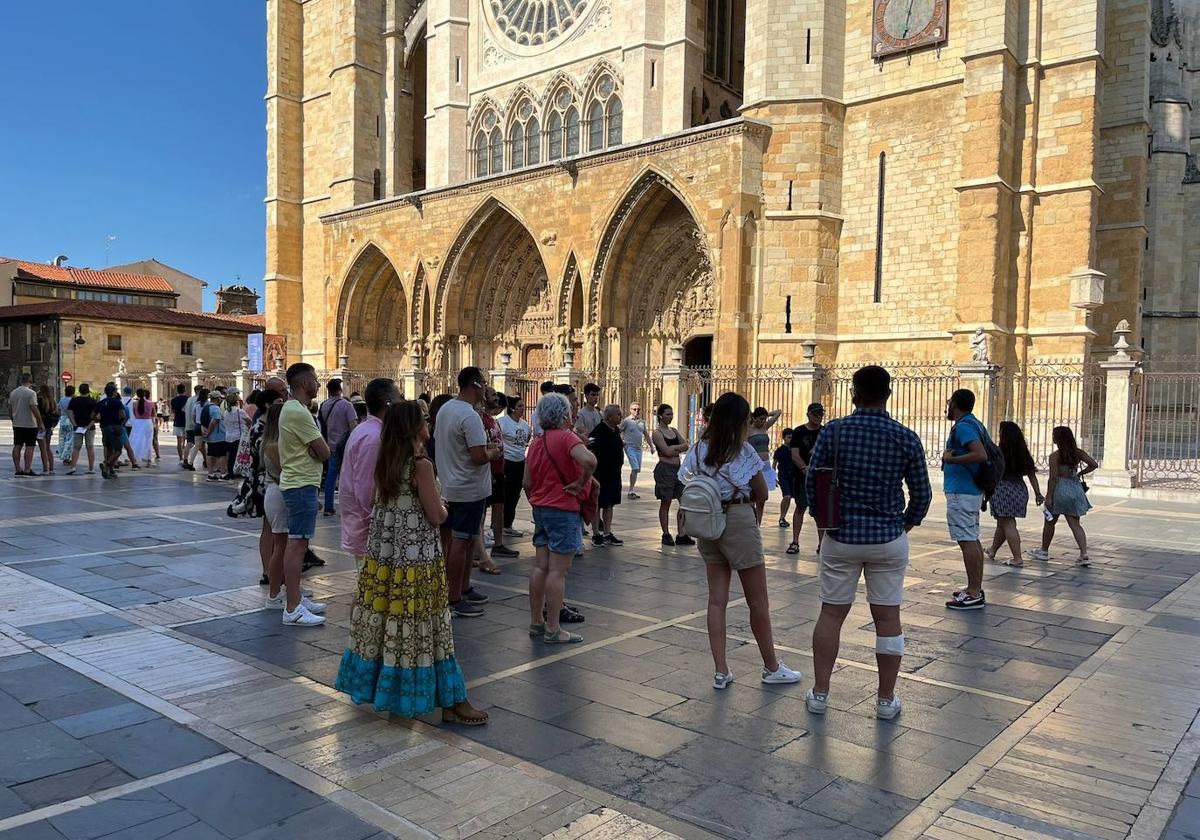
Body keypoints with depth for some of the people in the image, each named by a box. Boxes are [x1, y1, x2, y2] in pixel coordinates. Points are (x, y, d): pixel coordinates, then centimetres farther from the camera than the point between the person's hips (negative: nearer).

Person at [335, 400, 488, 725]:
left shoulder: (384, 462, 5)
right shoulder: (421, 465, -16)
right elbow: (437, 516, -15)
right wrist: (443, 506, 5)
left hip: (382, 553, 7)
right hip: (416, 558, -7)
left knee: (383, 620, 16)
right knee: (420, 628, -2)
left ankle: (372, 683, 29)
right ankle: (449, 702, 7)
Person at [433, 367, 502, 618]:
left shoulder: (445, 409, 9)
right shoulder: (469, 416, -21)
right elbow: (479, 457, -26)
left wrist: (484, 446, 16)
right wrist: (494, 452, -5)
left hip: (451, 485, 10)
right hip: (469, 490, -10)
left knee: (464, 540, 18)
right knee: (461, 542, -3)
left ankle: (464, 589, 29)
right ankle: (454, 600, 4)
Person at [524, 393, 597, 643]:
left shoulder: (537, 442, 10)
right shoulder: (566, 437, -14)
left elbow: (527, 482, 14)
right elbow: (588, 460, -33)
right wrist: (582, 482, -17)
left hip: (540, 509, 8)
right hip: (563, 510, -8)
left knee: (540, 567, 12)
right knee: (558, 571, -4)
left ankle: (536, 622, 20)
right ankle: (553, 629, 1)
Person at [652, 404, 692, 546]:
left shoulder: (674, 430, 15)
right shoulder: (657, 433, -6)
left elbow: (686, 446, 4)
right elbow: (667, 451, -16)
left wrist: (673, 448, -10)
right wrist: (679, 447, -2)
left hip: (677, 468, 7)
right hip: (665, 469, -7)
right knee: (665, 503, 1)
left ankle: (681, 535, 6)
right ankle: (666, 535, 11)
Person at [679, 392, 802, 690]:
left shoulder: (699, 448, 3)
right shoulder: (743, 451, -11)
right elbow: (762, 495, -5)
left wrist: (717, 495, 7)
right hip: (739, 521, -6)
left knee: (717, 598, 9)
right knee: (758, 600, 7)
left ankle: (720, 671, 11)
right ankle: (772, 668, 21)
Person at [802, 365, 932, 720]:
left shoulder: (834, 431, -8)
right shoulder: (907, 439, -6)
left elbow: (810, 479, -3)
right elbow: (922, 494, 0)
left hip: (841, 536, 0)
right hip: (889, 538, 0)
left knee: (831, 614, 10)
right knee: (887, 617, 8)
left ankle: (819, 693, 18)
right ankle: (886, 700, 18)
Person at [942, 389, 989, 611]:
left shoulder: (963, 426, -16)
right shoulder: (974, 424, 16)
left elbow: (980, 455, -29)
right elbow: (980, 453, 26)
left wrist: (951, 459, -21)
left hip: (961, 493, -11)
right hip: (973, 491, 11)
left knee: (967, 541, -8)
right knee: (973, 539, 14)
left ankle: (974, 595, -6)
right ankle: (976, 589, 22)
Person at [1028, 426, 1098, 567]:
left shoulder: (1055, 456, -12)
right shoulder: (1078, 453, 3)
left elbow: (1053, 477, -15)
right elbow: (1094, 464, 0)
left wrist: (1048, 496, -12)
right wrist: (1079, 474, 10)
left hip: (1060, 489, -5)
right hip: (1076, 489, 5)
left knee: (1050, 522, 12)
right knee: (1075, 524, 5)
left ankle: (1044, 551, 25)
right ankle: (1084, 554, -7)